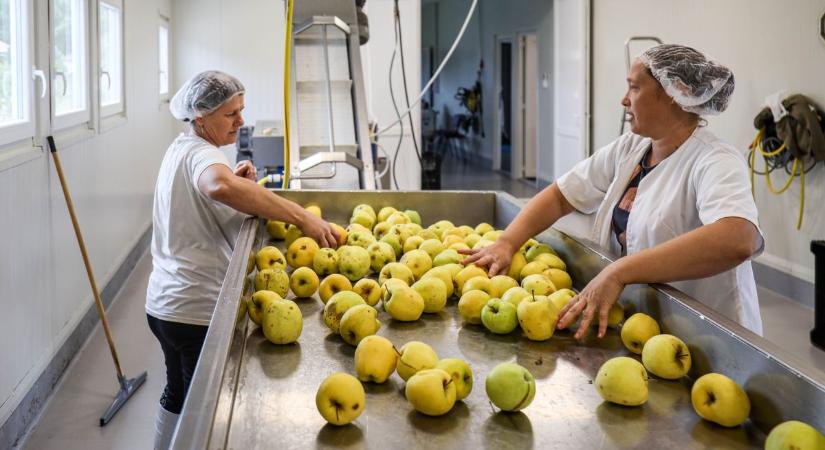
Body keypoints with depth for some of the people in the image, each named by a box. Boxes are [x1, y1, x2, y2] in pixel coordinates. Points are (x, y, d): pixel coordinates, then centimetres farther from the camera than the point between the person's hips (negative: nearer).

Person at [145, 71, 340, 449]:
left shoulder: (180, 149, 13)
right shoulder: (201, 155, -19)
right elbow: (218, 187, -44)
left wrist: (234, 181, 8)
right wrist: (302, 217, -44)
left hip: (165, 304, 10)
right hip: (198, 311, -10)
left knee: (178, 395, 24)